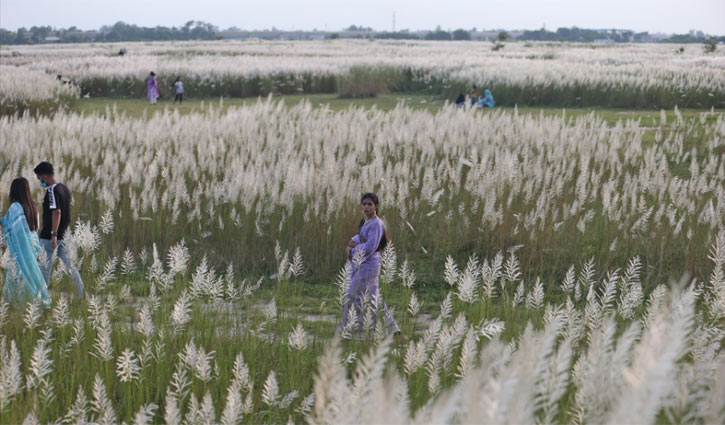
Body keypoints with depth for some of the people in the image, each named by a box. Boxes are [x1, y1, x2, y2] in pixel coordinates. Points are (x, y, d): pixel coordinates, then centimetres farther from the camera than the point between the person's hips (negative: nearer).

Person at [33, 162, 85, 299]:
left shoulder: (52, 191, -16)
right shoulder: (64, 188, 12)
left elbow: (56, 212, -24)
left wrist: (53, 235, -26)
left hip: (49, 236, -9)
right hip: (63, 235, 9)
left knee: (44, 267, 2)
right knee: (69, 265, 10)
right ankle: (81, 294, 8)